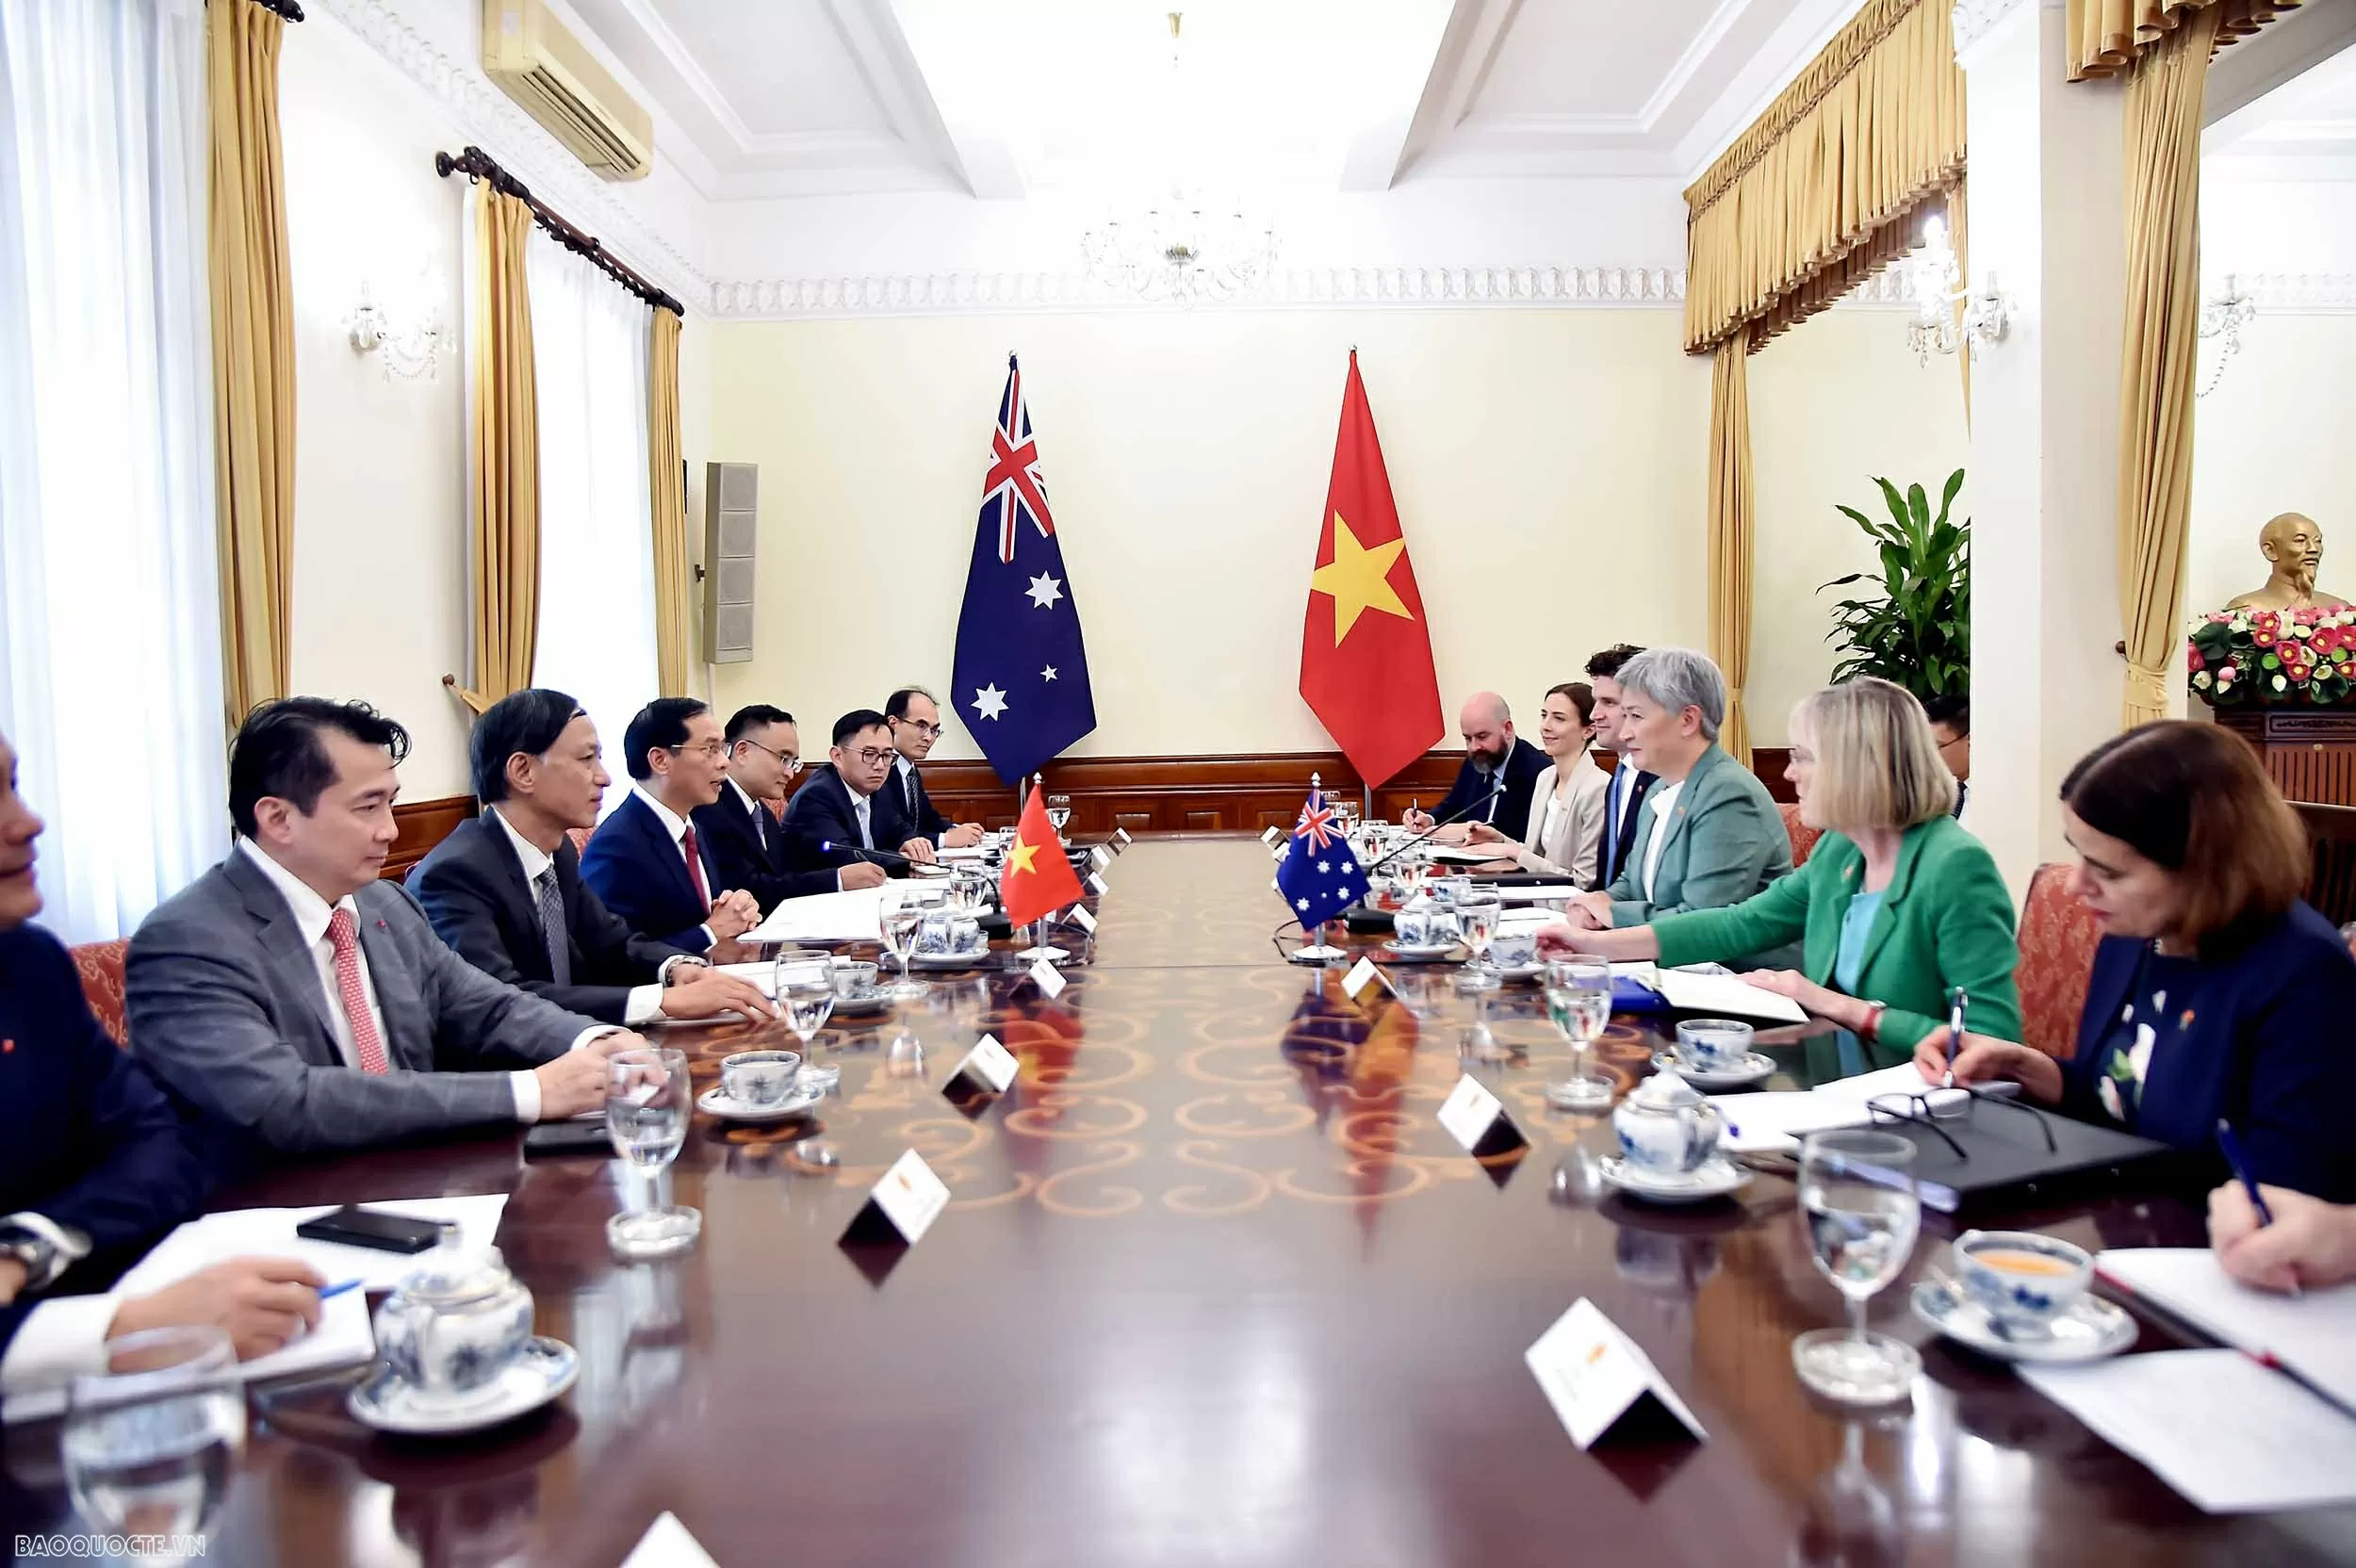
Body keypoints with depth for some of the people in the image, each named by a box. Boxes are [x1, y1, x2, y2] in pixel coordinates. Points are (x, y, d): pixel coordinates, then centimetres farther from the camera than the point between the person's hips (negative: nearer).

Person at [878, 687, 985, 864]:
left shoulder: (911, 771, 13)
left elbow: (929, 819, 20)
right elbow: (893, 834, -22)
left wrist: (956, 830, 1)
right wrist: (946, 838, -17)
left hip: (910, 862, 8)